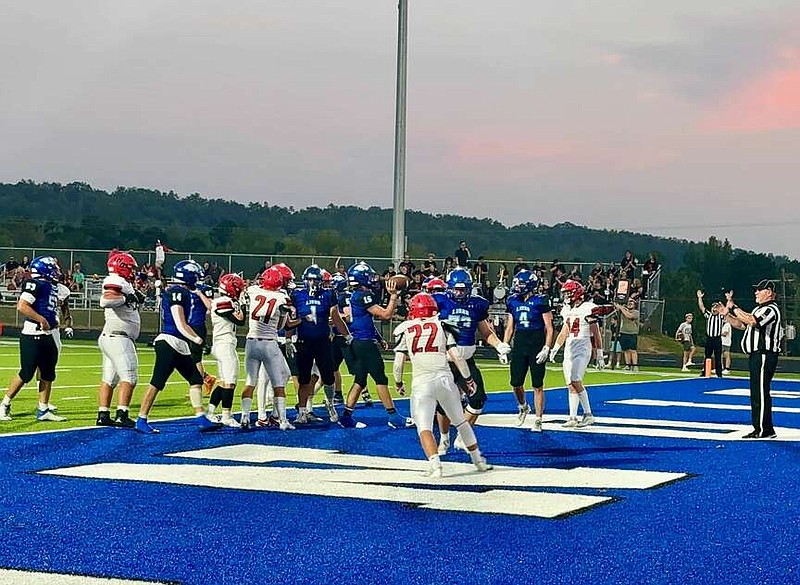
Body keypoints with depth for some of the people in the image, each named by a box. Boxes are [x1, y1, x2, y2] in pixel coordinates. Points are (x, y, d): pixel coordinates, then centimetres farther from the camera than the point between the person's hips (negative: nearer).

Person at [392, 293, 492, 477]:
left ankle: (435, 464, -25)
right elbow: (456, 356, 5)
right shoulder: (442, 326, 11)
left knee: (424, 428, -4)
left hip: (421, 383, -2)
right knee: (460, 421, 19)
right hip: (444, 378, 2)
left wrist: (398, 383, 22)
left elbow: (398, 364, 5)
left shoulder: (405, 329, 9)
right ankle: (478, 460, 30)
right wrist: (468, 379, 17)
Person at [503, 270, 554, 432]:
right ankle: (523, 407, 35)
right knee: (516, 383, 5)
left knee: (538, 385, 0)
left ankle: (538, 421, 7)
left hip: (537, 344, -5)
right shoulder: (513, 301, 8)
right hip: (519, 344, 5)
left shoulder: (541, 301, -7)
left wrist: (546, 348, -13)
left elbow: (549, 328, -5)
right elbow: (510, 327, 16)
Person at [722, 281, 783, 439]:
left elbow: (751, 321, -28)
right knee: (757, 393, 12)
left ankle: (764, 430, -9)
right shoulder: (759, 309, 23)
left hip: (764, 356, -11)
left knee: (761, 393, -11)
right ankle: (761, 429, 17)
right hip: (756, 356, 11)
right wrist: (727, 315, 10)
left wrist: (733, 307, -23)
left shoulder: (771, 309, -12)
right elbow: (741, 325, 25)